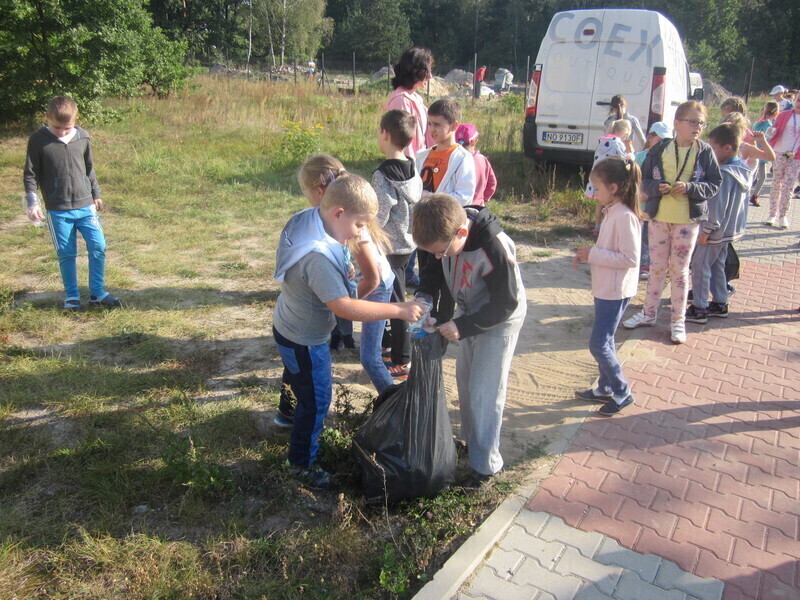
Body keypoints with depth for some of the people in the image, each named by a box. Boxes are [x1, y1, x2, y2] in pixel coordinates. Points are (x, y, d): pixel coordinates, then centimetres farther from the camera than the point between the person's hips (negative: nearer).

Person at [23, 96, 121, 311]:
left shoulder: (83, 137, 3)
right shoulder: (38, 140, -5)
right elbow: (30, 173, 0)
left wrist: (95, 194, 20)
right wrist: (32, 201, -7)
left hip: (86, 205, 2)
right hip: (58, 210, -2)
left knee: (98, 247, -2)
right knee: (66, 254, 4)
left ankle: (97, 294, 9)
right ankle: (71, 295, 19)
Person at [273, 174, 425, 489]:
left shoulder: (305, 220, -9)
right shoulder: (318, 256, -38)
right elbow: (343, 307, -37)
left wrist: (343, 274, -1)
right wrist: (398, 309, -33)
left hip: (288, 327, 9)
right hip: (304, 341, -9)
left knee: (297, 378, 34)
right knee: (315, 402, 10)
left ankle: (289, 414, 61)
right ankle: (302, 462, 31)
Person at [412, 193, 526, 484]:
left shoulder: (495, 248, -37)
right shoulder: (446, 232, -17)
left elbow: (505, 304, -27)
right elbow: (435, 270, 1)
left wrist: (463, 326, -30)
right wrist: (424, 296, -17)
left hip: (499, 322, -7)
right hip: (468, 314, 7)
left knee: (483, 394, -4)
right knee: (465, 382, 18)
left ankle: (485, 465, 11)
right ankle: (470, 441, 38)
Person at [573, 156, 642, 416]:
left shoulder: (624, 217, -21)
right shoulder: (612, 213, 9)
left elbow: (629, 258, -25)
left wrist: (593, 254, -20)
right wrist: (588, 255, 3)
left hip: (615, 292, -10)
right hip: (605, 289, 10)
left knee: (599, 344, -4)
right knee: (604, 341, 18)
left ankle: (622, 393, 11)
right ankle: (605, 388, 31)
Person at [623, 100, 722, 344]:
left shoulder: (705, 152, -3)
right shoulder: (660, 149, -2)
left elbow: (714, 184, -2)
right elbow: (645, 179, 4)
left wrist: (690, 187, -19)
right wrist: (657, 188, -17)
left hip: (688, 219, -1)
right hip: (658, 216, 1)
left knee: (680, 270, 7)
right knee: (657, 266, 12)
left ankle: (678, 320, 20)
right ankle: (648, 313, 26)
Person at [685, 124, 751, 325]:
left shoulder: (724, 174, -22)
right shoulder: (744, 171, 7)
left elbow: (717, 206, -23)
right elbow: (741, 203, 14)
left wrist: (707, 231, -17)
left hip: (716, 231, -10)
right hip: (732, 229, 10)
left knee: (700, 265, -1)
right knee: (717, 265, 20)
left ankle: (699, 309, 4)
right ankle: (720, 304, 29)